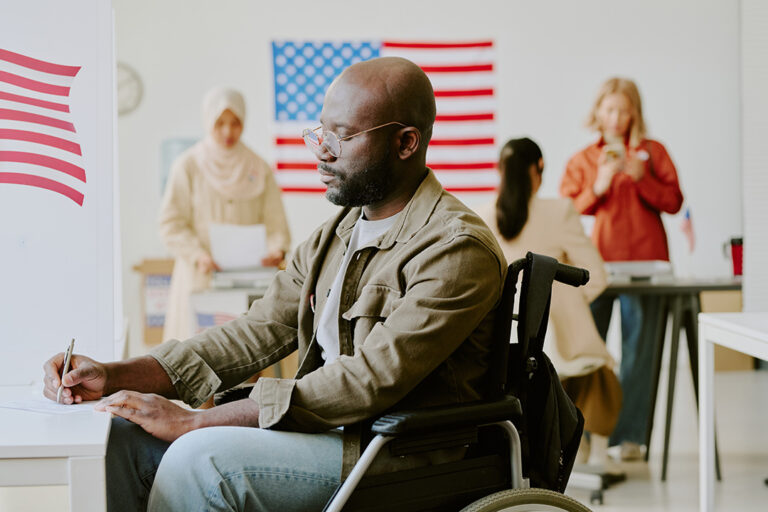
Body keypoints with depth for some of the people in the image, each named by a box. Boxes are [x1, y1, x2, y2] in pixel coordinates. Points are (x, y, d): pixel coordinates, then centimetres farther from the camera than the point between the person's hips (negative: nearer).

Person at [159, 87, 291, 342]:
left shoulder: (259, 169, 10)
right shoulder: (188, 166, 3)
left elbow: (275, 220, 7)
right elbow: (171, 223, 0)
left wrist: (277, 249, -14)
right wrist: (198, 255, -15)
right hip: (201, 277, -2)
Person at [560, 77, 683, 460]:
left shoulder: (652, 152, 10)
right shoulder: (581, 161, 12)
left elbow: (673, 202, 3)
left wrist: (640, 177, -11)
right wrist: (598, 187, -10)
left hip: (643, 261, -1)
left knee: (638, 352, -2)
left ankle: (630, 435, 3)